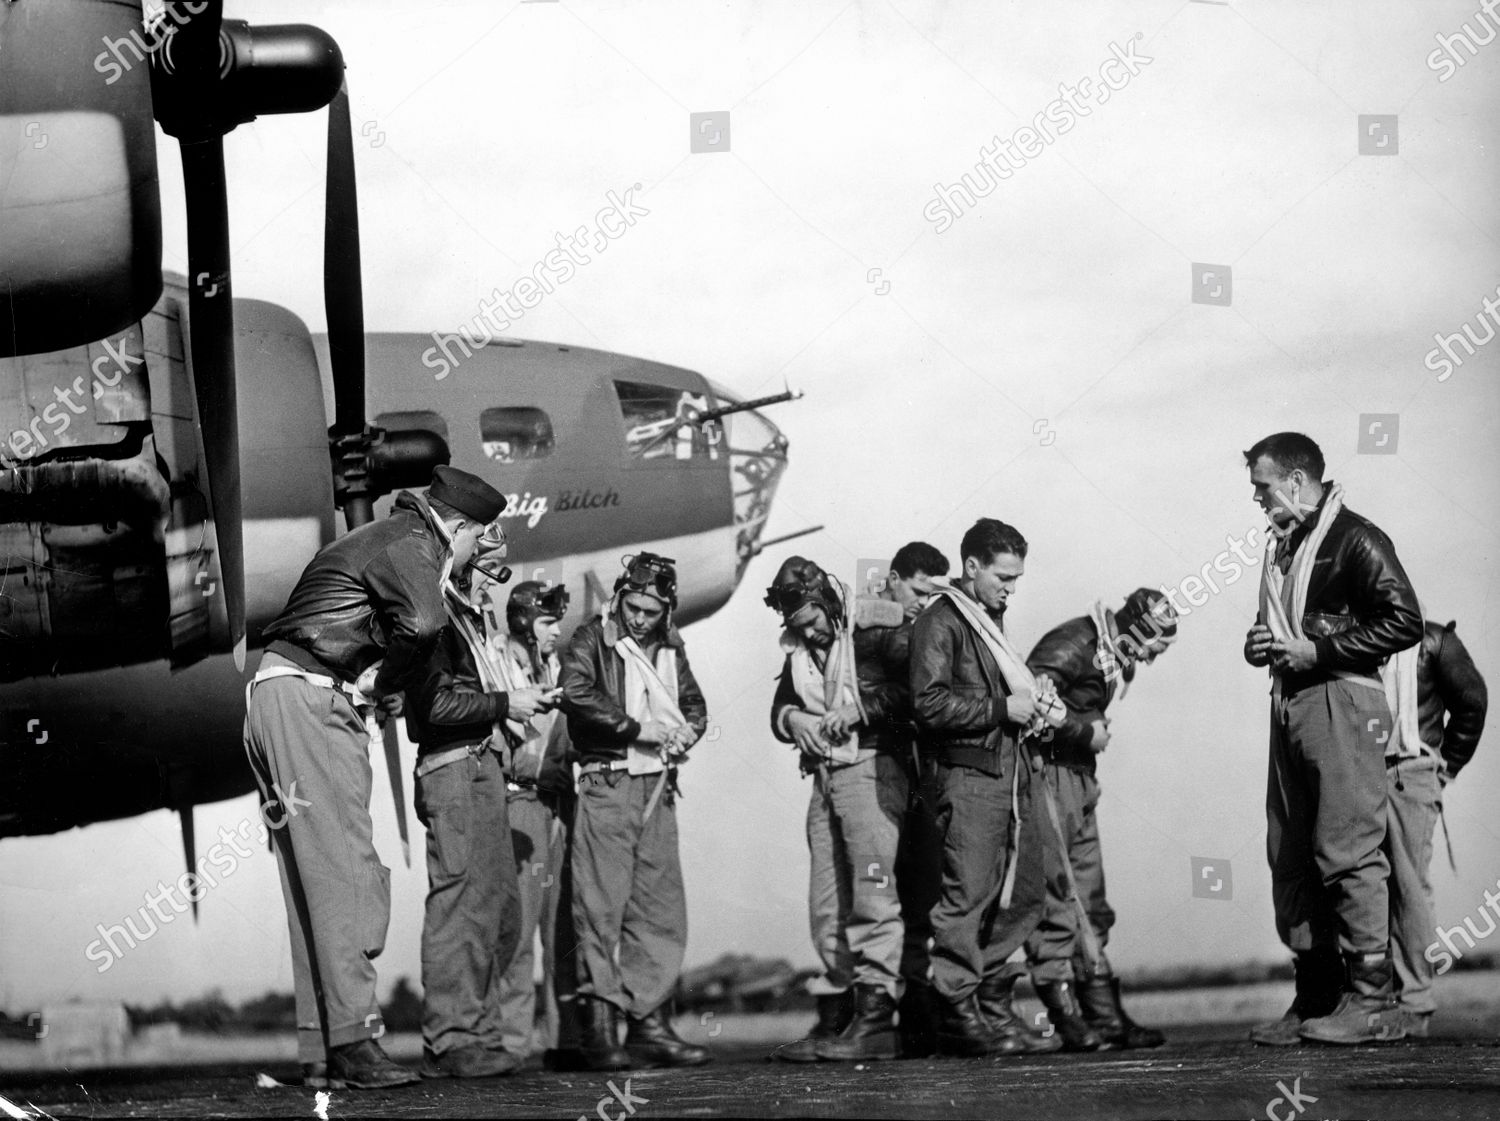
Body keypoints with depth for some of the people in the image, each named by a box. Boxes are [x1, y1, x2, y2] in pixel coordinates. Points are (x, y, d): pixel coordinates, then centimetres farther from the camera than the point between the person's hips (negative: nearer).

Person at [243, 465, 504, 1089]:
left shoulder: (387, 541, 26)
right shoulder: (409, 543, -6)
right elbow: (423, 621, -26)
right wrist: (390, 685, -9)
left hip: (276, 704, 10)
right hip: (307, 701, -10)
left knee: (316, 882, 7)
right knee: (342, 869, -15)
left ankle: (320, 1053, 4)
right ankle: (353, 1041, -21)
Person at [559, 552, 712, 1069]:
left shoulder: (670, 648, 17)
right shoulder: (592, 640, -2)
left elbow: (694, 705, 22)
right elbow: (576, 696, -17)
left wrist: (684, 732, -2)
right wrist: (640, 728, -17)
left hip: (657, 789, 6)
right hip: (606, 786, -6)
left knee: (661, 910, 5)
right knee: (601, 907, -9)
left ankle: (649, 1024, 10)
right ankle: (600, 1030, -10)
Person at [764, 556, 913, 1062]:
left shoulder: (879, 632, -8)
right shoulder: (800, 651, 16)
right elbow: (779, 706, 26)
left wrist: (860, 710, -17)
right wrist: (791, 718, 3)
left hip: (873, 768, -8)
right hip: (824, 776, 8)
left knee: (872, 895, -13)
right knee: (826, 906, 8)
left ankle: (876, 1017, -15)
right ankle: (834, 1019, 13)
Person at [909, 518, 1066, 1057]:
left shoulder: (990, 622, 22)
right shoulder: (939, 622, -7)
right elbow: (930, 703, -17)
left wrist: (1037, 705, 14)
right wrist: (1001, 708, -16)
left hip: (1010, 769, 9)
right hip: (968, 775, -9)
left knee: (1023, 892, 8)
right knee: (967, 895, -10)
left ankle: (994, 1008, 15)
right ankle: (956, 1011, -6)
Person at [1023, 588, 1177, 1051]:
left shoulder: (1117, 660, 15)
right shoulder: (1074, 642, -14)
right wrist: (1085, 732, -17)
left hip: (1078, 774, 10)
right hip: (1046, 769, -10)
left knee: (1089, 903, 10)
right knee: (1054, 901, -10)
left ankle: (1105, 1014, 13)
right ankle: (1067, 1018, -10)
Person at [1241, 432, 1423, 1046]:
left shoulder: (1355, 539, -7)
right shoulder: (1282, 546, 20)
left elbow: (1405, 622, -14)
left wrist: (1317, 650, -15)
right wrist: (1260, 644, 9)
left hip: (1340, 703, -9)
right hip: (1289, 707, 9)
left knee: (1348, 854, -11)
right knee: (1290, 858, 7)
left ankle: (1372, 1002, -9)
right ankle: (1315, 1000, 11)